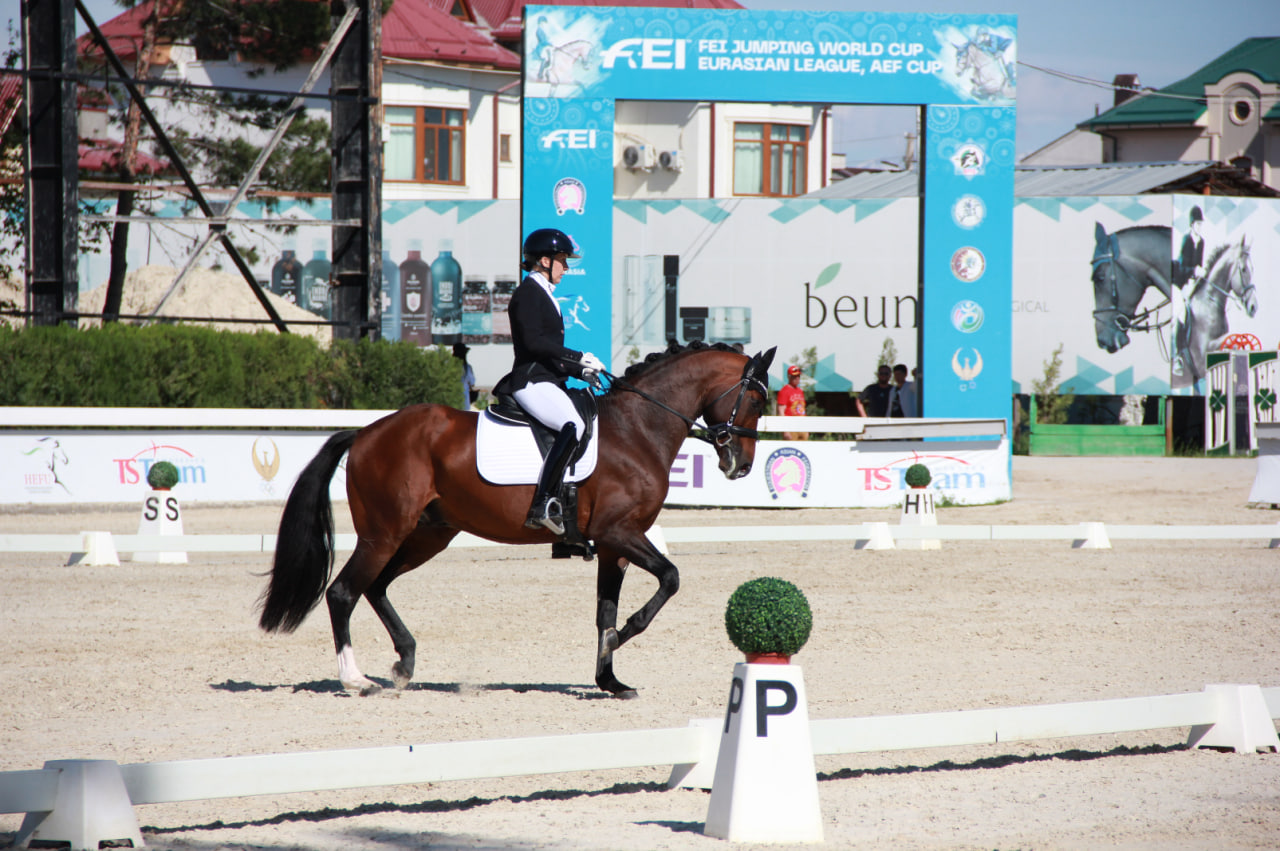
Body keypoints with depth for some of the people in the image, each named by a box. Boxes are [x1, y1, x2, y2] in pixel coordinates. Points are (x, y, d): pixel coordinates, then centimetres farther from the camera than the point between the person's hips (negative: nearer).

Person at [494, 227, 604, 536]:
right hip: (531, 381, -11)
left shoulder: (543, 294, 23)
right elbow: (533, 341, -20)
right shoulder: (528, 292, -7)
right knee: (573, 426, -31)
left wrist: (580, 371, 13)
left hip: (549, 381, 11)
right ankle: (542, 506, -35)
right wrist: (578, 358, -17)